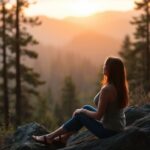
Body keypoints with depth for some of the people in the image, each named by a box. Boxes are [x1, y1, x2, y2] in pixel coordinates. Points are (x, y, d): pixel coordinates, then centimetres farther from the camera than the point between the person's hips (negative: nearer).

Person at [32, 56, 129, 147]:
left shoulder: (106, 90, -26)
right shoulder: (121, 86, 1)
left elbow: (98, 116, -21)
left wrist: (81, 111, -2)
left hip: (108, 130, -8)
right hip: (119, 127, 8)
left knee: (80, 115, 8)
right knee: (86, 108, 18)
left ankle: (50, 137, 22)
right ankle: (64, 137, 26)